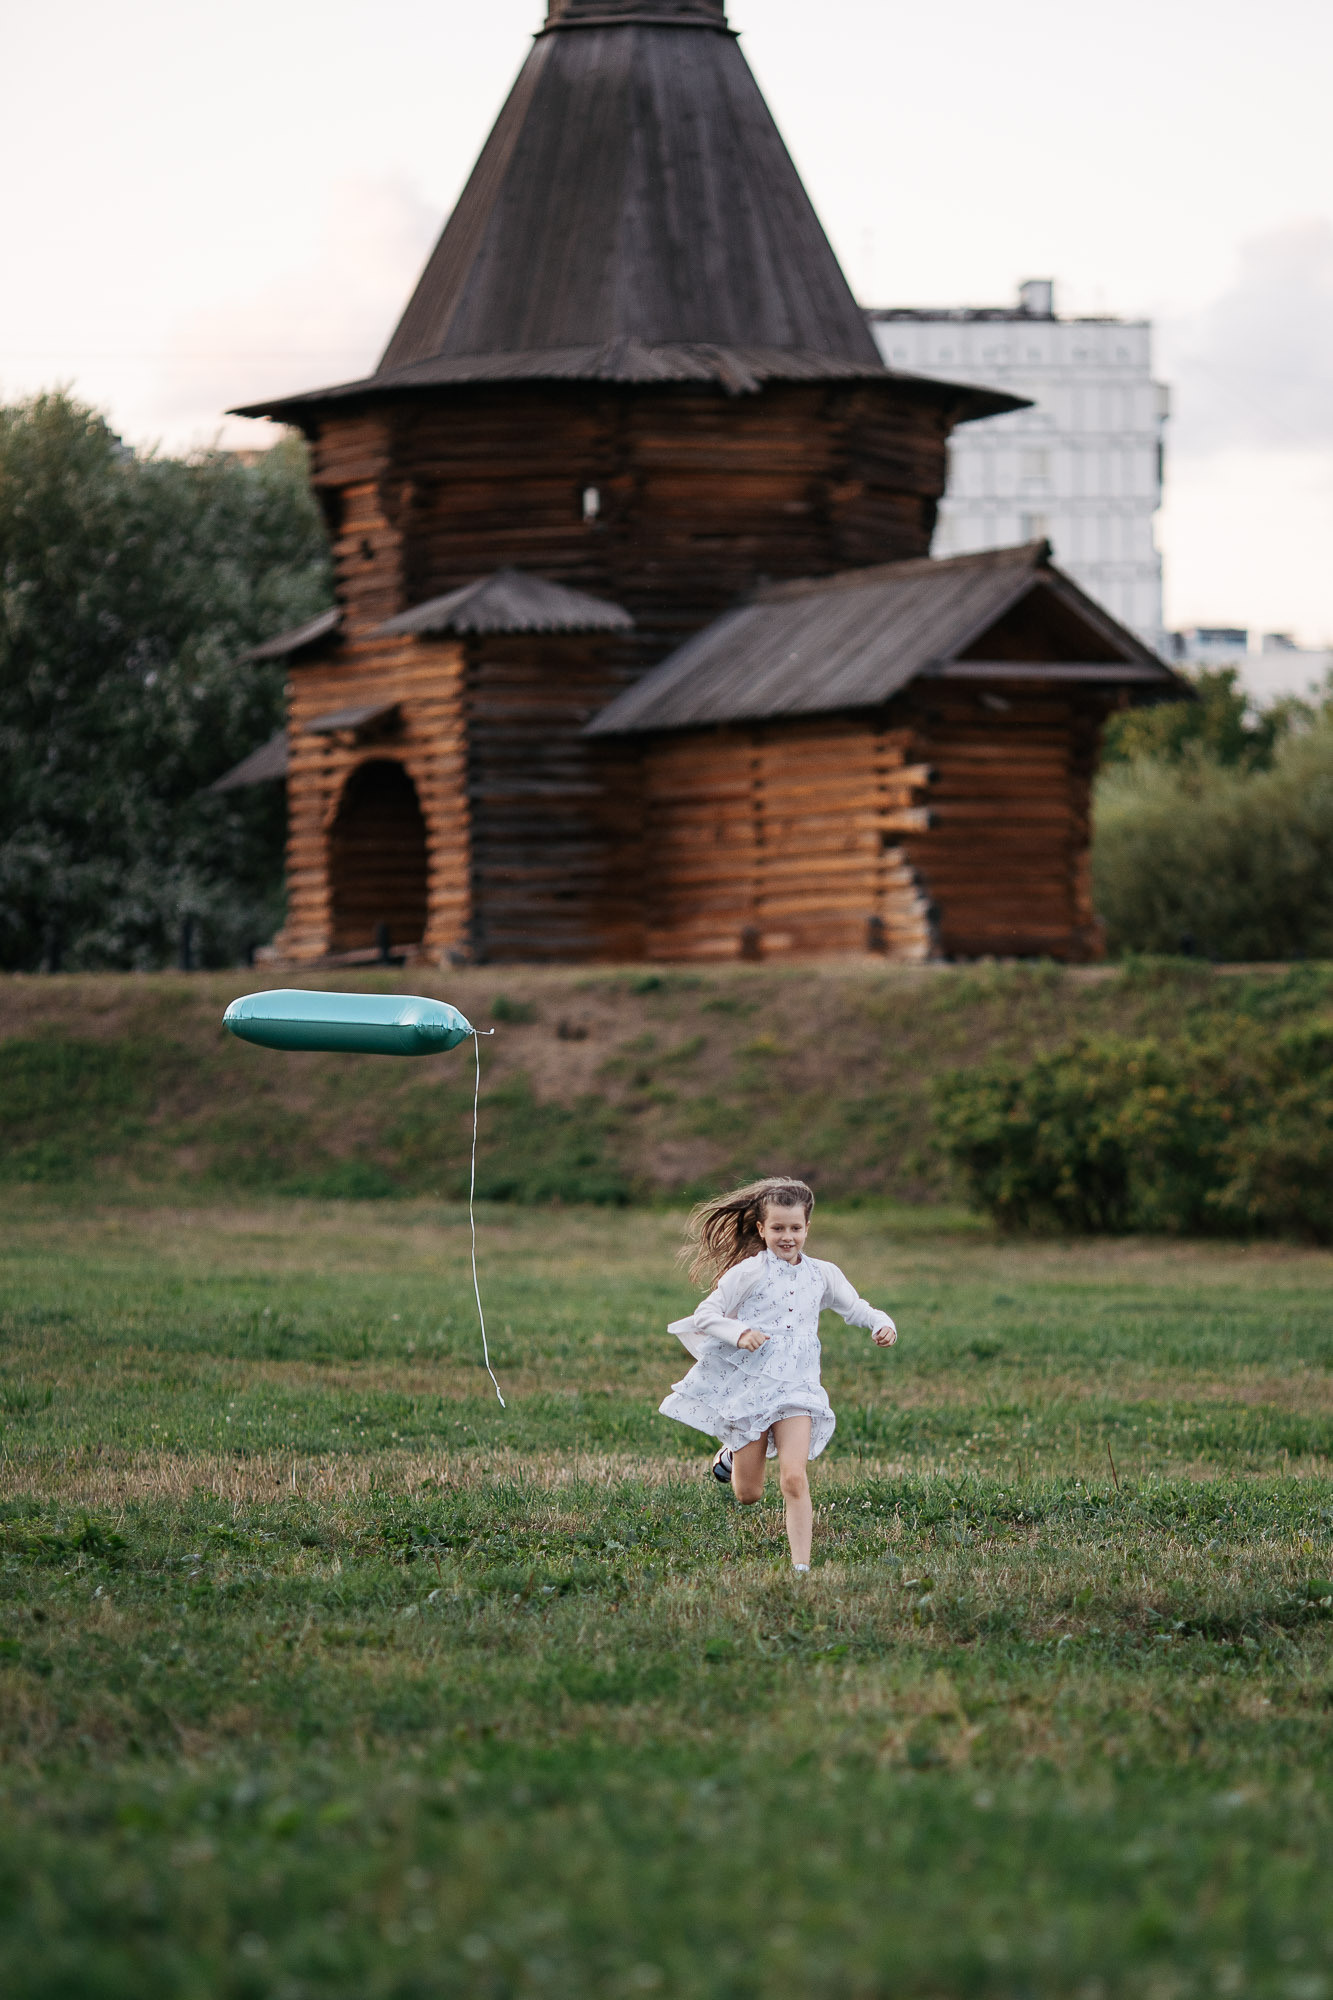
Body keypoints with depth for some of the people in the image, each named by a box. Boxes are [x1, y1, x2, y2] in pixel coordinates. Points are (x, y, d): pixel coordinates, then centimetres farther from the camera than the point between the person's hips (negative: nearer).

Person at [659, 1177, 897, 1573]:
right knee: (748, 1495, 8)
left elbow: (854, 1308, 17)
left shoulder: (822, 1274, 6)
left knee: (794, 1478, -16)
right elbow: (705, 1314, -5)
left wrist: (881, 1324, -4)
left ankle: (801, 1565, -14)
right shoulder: (747, 1272, -5)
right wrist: (739, 1332, -23)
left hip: (795, 1386, 2)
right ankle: (732, 1452, 43)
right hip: (747, 1382, -1)